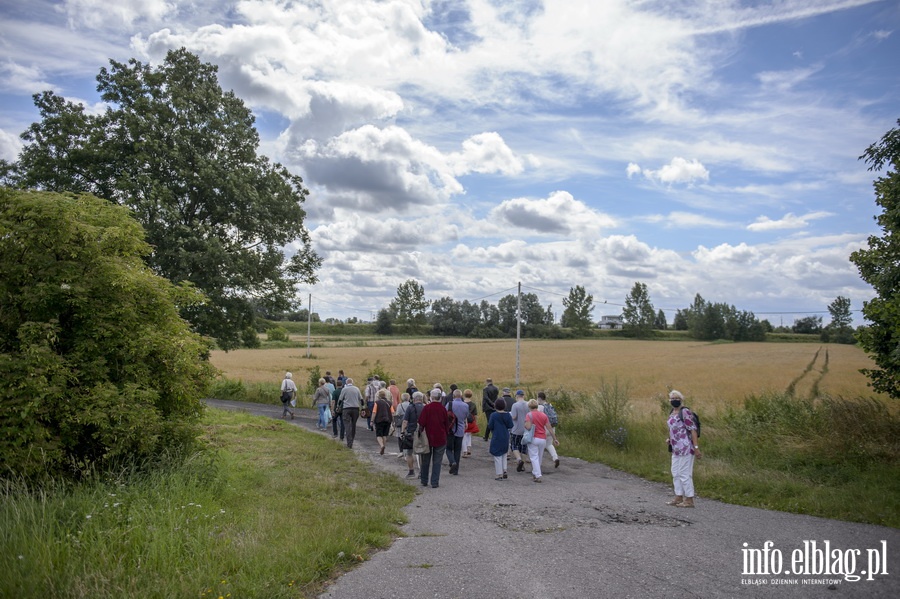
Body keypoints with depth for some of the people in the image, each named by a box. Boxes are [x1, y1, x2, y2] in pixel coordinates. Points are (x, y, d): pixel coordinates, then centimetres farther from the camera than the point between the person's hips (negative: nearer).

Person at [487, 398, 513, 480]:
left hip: (497, 438, -4)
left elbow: (490, 426, -10)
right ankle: (504, 471, 13)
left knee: (497, 456, 5)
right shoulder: (508, 415, -3)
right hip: (506, 438, 4)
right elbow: (510, 426, -1)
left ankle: (500, 475, 7)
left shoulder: (494, 415, -13)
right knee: (504, 456, 20)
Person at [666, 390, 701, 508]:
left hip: (685, 448, -10)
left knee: (685, 474, -4)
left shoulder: (685, 412, -14)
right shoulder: (672, 413, 12)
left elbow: (693, 430, -18)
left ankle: (689, 500, 5)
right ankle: (679, 498, 24)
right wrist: (670, 439, 11)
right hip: (676, 449, 10)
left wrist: (696, 447, -22)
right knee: (676, 473, 15)